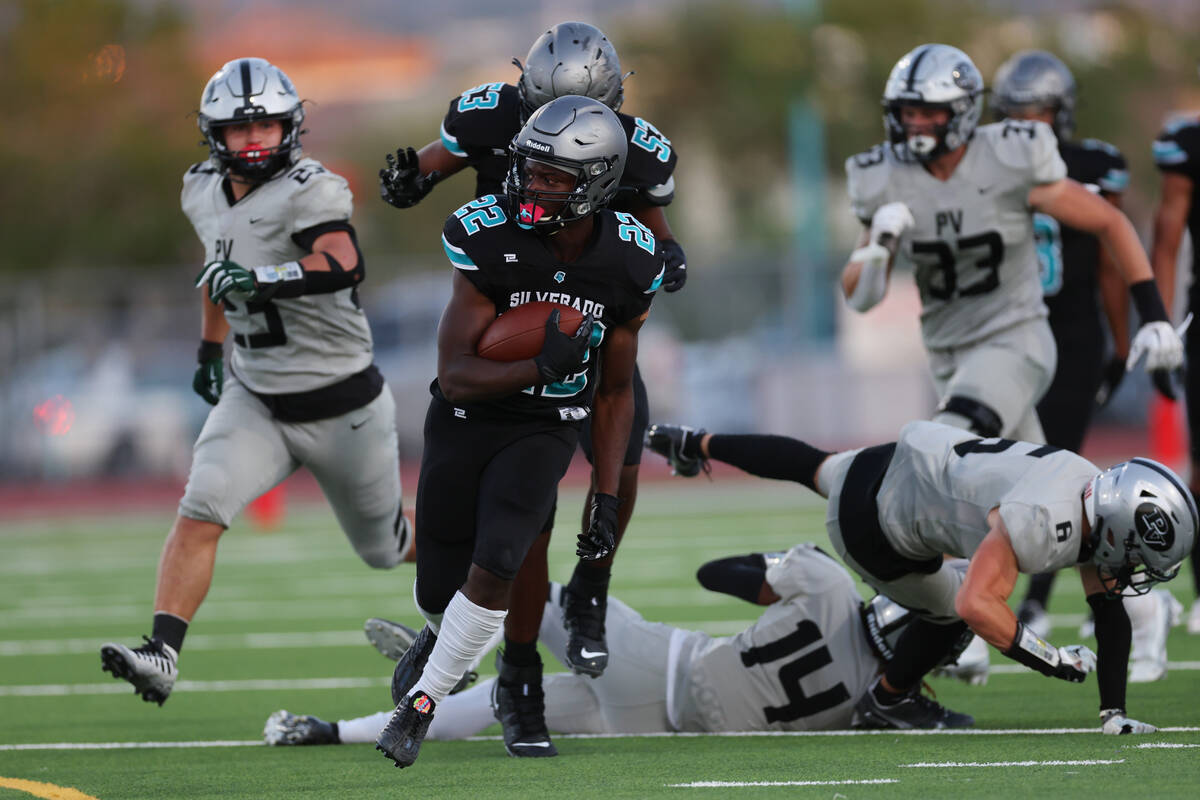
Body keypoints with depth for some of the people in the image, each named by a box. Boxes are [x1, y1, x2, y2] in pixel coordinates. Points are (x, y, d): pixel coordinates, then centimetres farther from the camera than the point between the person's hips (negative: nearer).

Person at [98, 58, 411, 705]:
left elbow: (343, 266, -38)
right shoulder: (205, 193, 3)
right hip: (255, 402, 5)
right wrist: (209, 346, 30)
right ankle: (162, 655, -25)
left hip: (341, 406, -5)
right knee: (200, 511, -20)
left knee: (386, 548, 14)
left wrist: (261, 280, -47)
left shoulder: (310, 191, -19)